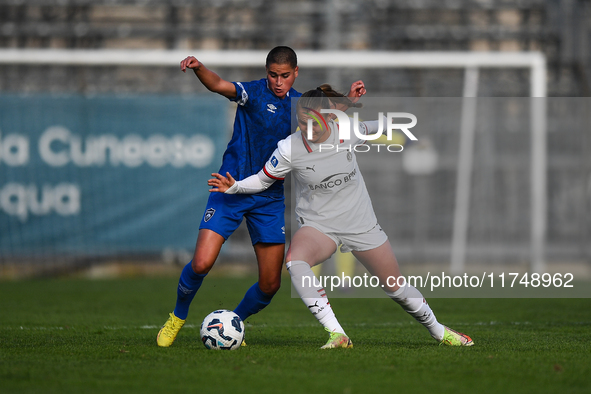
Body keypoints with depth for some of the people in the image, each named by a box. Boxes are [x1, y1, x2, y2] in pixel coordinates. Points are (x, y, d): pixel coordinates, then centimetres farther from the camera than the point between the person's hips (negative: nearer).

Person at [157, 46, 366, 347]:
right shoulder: (255, 93, -7)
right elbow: (218, 85, -24)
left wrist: (348, 101, 5)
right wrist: (198, 68, -45)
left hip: (272, 200, 4)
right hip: (232, 191, -4)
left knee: (270, 285, -1)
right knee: (202, 263, -17)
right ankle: (178, 317, 11)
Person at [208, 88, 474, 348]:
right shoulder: (289, 149, -18)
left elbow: (368, 128, 13)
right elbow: (262, 180, -4)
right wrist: (233, 187, -21)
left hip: (361, 224, 2)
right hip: (318, 225, -2)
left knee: (395, 286, 9)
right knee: (295, 262, -35)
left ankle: (438, 331, 36)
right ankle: (337, 335, -35)